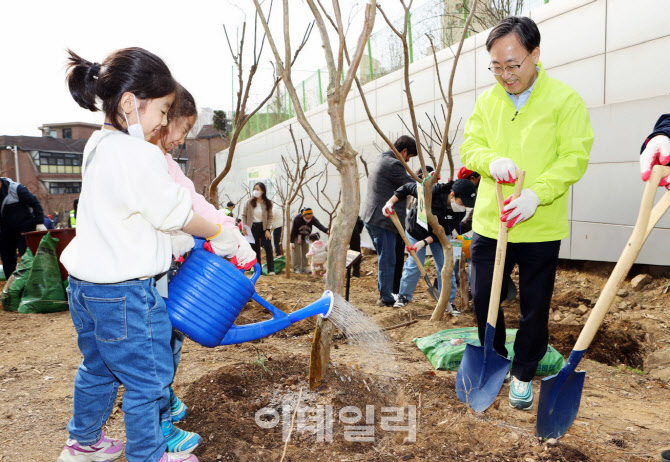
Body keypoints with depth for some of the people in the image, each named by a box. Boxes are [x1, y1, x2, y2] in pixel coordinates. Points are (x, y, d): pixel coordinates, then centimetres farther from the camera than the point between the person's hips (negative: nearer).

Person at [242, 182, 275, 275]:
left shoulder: (268, 203, -2)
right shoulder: (249, 202, 0)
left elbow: (270, 217, 0)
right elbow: (244, 215, 4)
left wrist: (268, 230, -8)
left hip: (264, 227, -1)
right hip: (253, 227, 1)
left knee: (268, 248, -7)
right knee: (255, 249, 5)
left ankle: (271, 270, -3)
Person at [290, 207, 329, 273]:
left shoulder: (313, 219, -21)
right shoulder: (297, 218, -28)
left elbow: (319, 225, -35)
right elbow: (293, 230, -21)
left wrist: (326, 230, -55)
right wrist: (292, 242, -19)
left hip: (305, 237, 3)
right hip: (296, 236, -3)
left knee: (305, 252, 1)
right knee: (297, 252, -9)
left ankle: (304, 268, 9)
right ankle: (296, 268, -1)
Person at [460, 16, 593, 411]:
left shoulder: (565, 99, -5)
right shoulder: (487, 101, 7)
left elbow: (575, 158, -9)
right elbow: (470, 146, 6)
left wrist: (537, 193, -24)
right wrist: (491, 161, -18)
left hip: (540, 228, -3)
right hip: (489, 223, 3)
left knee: (535, 307, 9)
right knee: (483, 297, 10)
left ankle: (524, 375, 31)